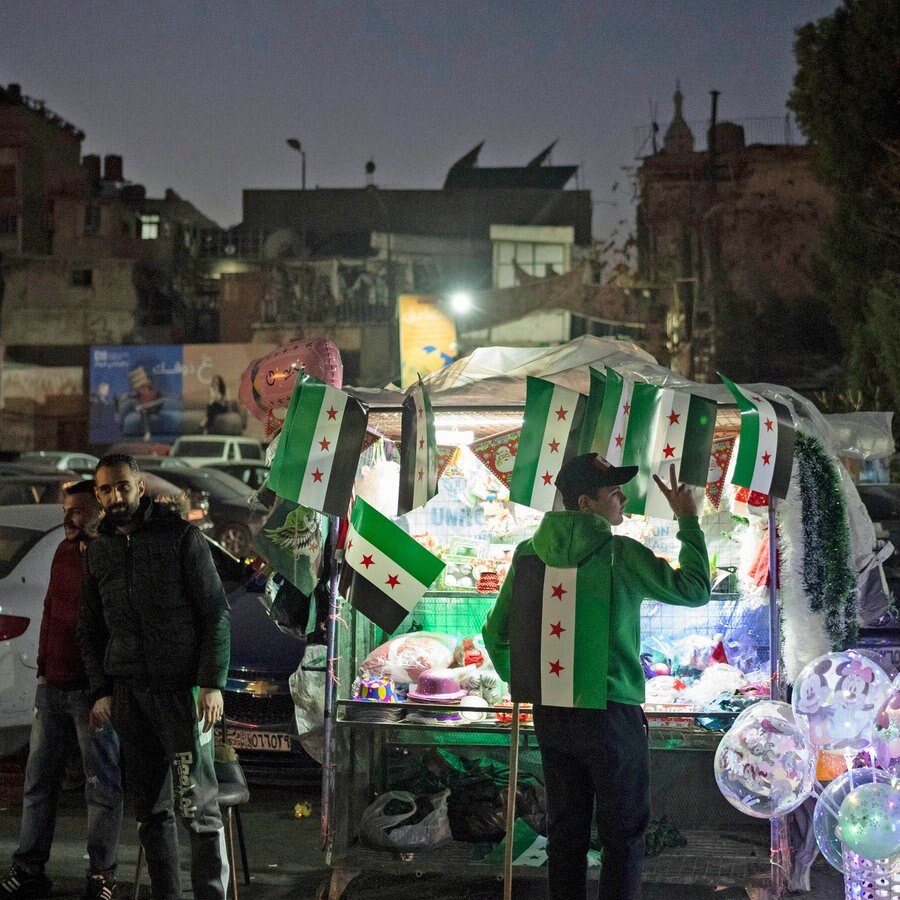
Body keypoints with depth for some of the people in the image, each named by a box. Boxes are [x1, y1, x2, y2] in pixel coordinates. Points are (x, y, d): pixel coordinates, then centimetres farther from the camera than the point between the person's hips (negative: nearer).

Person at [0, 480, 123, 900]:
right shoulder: (65, 552, 12)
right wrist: (44, 668, 16)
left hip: (94, 690, -7)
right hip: (52, 687, 8)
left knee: (102, 783, 0)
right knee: (39, 780, 10)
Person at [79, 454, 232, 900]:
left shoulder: (179, 536, -2)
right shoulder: (98, 551, 12)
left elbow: (215, 611, -4)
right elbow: (91, 627, 19)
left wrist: (212, 683, -11)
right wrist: (101, 689, 8)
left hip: (182, 688, -5)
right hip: (128, 693, 5)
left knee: (197, 805, -7)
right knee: (149, 808, 7)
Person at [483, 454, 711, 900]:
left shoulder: (528, 554, 4)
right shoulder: (619, 554, -11)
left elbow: (495, 632, 9)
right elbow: (694, 590, -4)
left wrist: (517, 679, 25)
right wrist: (688, 521, 4)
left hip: (550, 714, 5)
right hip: (610, 713, -5)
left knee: (565, 833, 13)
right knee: (623, 836, 3)